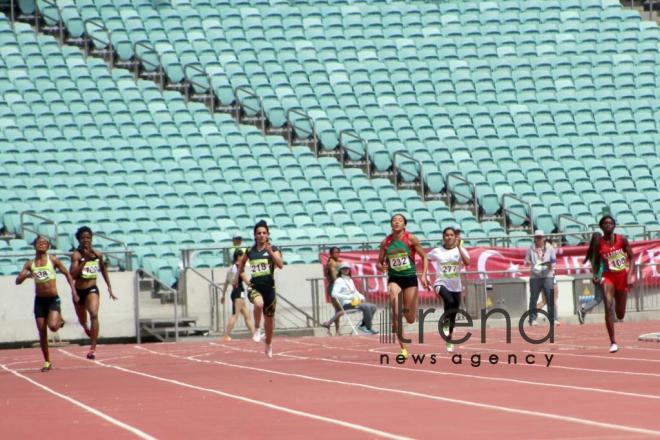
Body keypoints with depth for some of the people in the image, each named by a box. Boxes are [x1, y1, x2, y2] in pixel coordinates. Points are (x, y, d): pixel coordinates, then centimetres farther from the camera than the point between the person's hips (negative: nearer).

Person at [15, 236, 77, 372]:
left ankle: (60, 320, 15)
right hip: (39, 300, 3)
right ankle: (47, 362, 16)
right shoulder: (30, 263, 4)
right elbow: (18, 281, -1)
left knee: (53, 326, -23)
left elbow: (67, 273, 8)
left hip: (53, 299, -3)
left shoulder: (53, 260, -1)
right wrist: (26, 275, -22)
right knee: (42, 332, 3)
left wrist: (73, 290, 1)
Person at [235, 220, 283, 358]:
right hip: (254, 287, 0)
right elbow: (241, 263, 25)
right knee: (259, 303, -36)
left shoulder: (273, 249, -1)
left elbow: (280, 265, -16)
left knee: (269, 319, 10)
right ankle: (257, 328, -15)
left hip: (269, 286, 0)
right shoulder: (250, 251, 5)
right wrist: (238, 278, 21)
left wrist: (270, 252, -26)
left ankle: (269, 344, 33)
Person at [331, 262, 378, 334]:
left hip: (355, 301, 9)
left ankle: (363, 325, -5)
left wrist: (361, 297, 8)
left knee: (373, 306, -5)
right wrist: (348, 297, -25)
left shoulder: (350, 280, 22)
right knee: (366, 307, -28)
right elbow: (334, 294, -17)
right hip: (346, 304, -9)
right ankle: (369, 328, -24)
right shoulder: (339, 281, -4)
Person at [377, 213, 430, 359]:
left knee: (410, 319, 4)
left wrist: (424, 275, -11)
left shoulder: (411, 239, -5)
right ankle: (403, 348, -9)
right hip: (394, 279, 1)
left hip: (410, 278, -1)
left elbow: (424, 257, 1)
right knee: (396, 313, -18)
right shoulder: (386, 242, 0)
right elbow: (380, 262, 10)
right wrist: (381, 266, -14)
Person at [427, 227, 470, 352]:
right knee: (450, 302, -35)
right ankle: (445, 324, -10)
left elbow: (467, 263, -18)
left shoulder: (460, 250, 0)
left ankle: (449, 341, 25)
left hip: (456, 286, 2)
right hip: (441, 284, -2)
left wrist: (459, 247, -23)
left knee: (453, 315, 9)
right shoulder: (437, 252, 0)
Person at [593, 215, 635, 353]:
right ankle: (613, 342, -17)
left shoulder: (622, 240, -3)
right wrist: (595, 275, -7)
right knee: (608, 307, -21)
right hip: (608, 277, -1)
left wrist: (630, 275, -13)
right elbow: (597, 262, 10)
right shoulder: (599, 243, -1)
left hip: (622, 277, 1)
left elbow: (632, 258, -1)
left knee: (620, 315, 8)